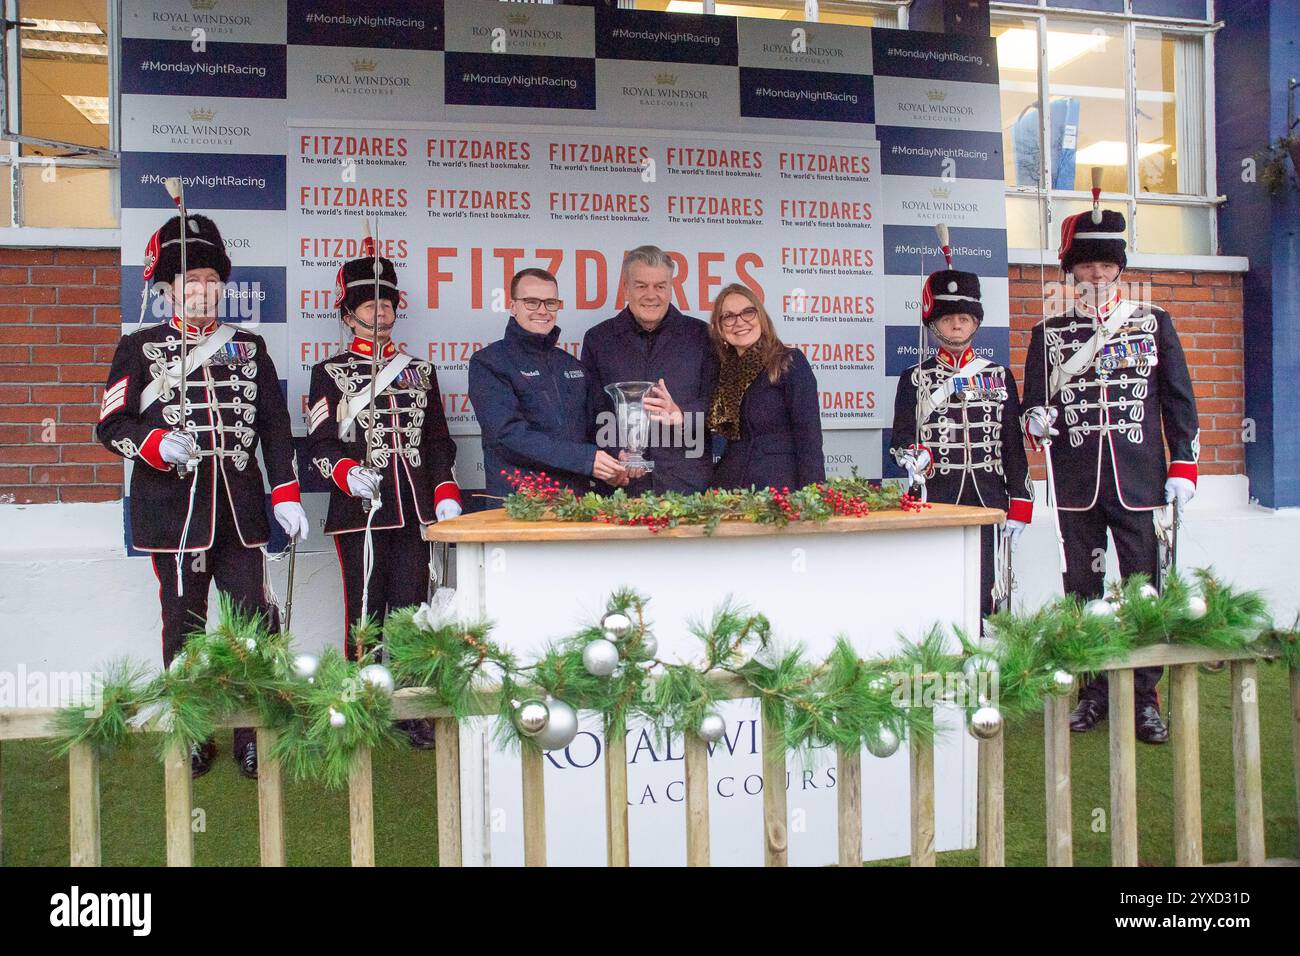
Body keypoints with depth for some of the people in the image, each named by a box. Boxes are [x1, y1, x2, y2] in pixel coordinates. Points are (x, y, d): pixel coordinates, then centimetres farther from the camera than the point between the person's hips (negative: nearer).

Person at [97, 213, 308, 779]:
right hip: (174, 511, -1)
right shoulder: (139, 349, 7)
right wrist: (156, 445, -18)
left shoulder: (248, 348, 12)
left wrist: (286, 495, 1)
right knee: (184, 625, 7)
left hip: (240, 509, 2)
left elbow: (274, 426, 10)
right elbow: (111, 425, 3)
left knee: (255, 621, -1)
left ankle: (253, 734, 12)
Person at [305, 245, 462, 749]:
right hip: (360, 511, -3)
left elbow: (438, 442, 14)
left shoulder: (420, 371, 16)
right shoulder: (330, 373, 6)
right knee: (365, 612, 2)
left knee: (411, 610, 5)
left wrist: (446, 496, 3)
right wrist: (348, 474, -19)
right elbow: (319, 445, 0)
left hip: (414, 511, 3)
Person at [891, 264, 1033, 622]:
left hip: (988, 498, 2)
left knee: (983, 589, 2)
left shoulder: (999, 375, 11)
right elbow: (900, 438, 2)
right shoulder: (914, 378, 6)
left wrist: (1019, 504, 4)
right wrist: (911, 457, -22)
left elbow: (1013, 443, 9)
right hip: (937, 498, -2)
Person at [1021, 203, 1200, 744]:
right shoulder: (1048, 333, 8)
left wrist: (1183, 468, 0)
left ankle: (1145, 697, 13)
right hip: (1077, 485, 1)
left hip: (1139, 481, 0)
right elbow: (1035, 405, 8)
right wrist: (1037, 421, -16)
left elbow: (1179, 400, 7)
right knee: (1082, 590, 6)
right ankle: (1094, 692, 19)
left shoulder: (1153, 323, 7)